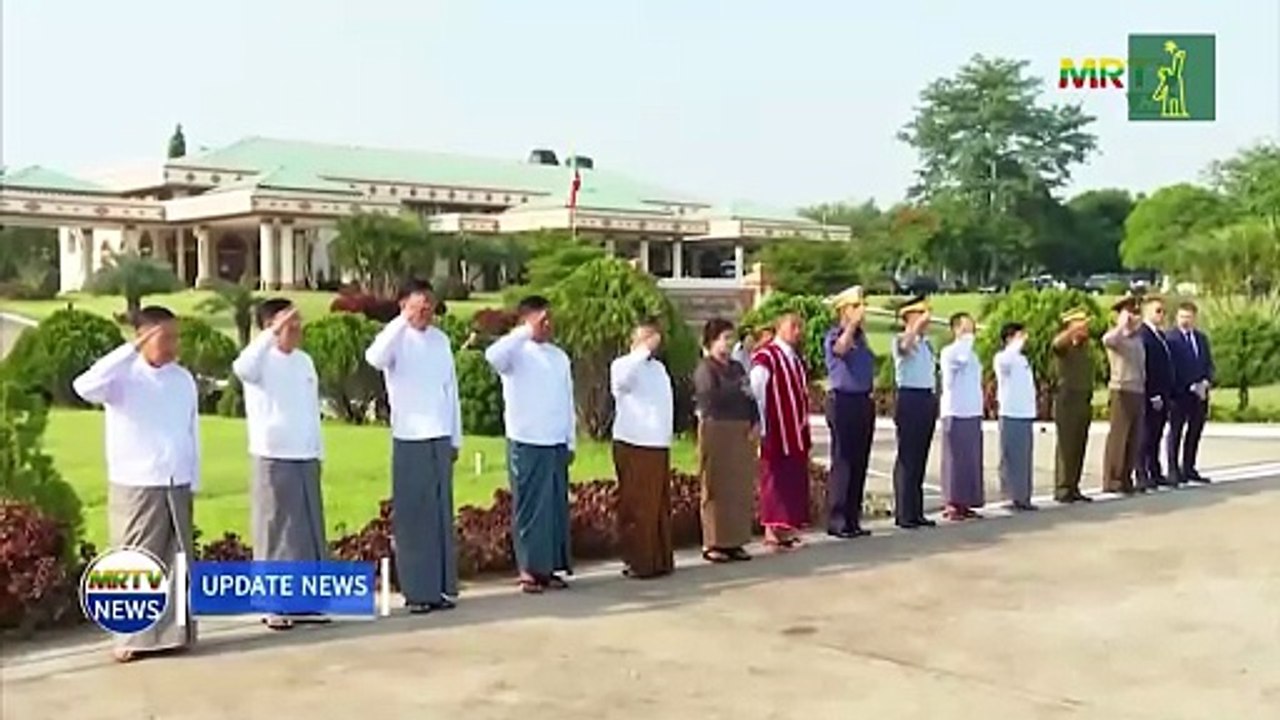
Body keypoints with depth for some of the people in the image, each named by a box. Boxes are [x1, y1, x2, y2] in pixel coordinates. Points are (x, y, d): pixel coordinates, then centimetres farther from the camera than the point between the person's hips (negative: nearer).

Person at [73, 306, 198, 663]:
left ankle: (174, 632, 19)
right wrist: (131, 351, -29)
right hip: (135, 487, -4)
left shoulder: (183, 378, 7)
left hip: (177, 487, 4)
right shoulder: (123, 376, -7)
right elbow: (85, 386, -29)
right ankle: (134, 637, 9)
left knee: (176, 562, 9)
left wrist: (193, 483, 9)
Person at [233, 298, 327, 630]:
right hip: (274, 460, -6)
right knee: (276, 533, -1)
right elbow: (241, 367, -34)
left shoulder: (304, 361, 11)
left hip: (306, 459, 6)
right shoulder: (262, 361, -9)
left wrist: (317, 453, 13)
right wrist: (273, 333, -38)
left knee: (309, 531, 10)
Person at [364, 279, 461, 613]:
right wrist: (405, 320, -30)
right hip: (409, 439, -5)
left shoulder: (441, 339, 10)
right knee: (411, 516, 0)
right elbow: (374, 357, -30)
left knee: (441, 515, 8)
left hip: (440, 438, 5)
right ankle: (416, 590, 6)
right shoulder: (398, 338, -5)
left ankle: (439, 587, 16)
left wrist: (456, 438, 11)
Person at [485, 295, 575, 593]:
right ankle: (529, 569, 5)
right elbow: (493, 355, -30)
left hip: (557, 444, 6)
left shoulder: (559, 356, 12)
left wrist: (571, 442, 12)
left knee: (556, 507, 8)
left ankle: (550, 567, 17)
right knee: (530, 507, -1)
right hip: (526, 443, -5)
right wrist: (528, 332, -28)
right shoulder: (517, 352, -5)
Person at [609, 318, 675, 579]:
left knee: (661, 506, 9)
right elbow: (622, 379, -28)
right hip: (633, 446, -7)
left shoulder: (659, 367, 19)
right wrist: (645, 350, -22)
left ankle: (661, 559, 16)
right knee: (637, 507, -5)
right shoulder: (622, 365, -3)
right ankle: (638, 562, -1)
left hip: (660, 447, 7)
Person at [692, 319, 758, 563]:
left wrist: (756, 423, -1)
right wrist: (739, 390, -9)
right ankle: (713, 544, 2)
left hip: (742, 431, 7)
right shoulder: (705, 369, -5)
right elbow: (713, 398, -21)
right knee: (718, 490, -4)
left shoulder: (737, 367, 17)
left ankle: (734, 541, 13)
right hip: (717, 431, -7)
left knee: (741, 489, 6)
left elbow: (751, 396, 15)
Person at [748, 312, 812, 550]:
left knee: (795, 481, 11)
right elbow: (755, 394, -18)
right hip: (776, 432, -9)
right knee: (776, 480, -4)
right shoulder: (766, 357, -14)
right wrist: (761, 428, -18)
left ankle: (787, 528, 18)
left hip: (796, 432, 9)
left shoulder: (796, 358, 14)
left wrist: (804, 430, 18)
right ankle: (772, 531, 2)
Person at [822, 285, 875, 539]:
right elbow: (839, 349, -32)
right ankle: (836, 521, -3)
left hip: (864, 401, 8)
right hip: (843, 401, -8)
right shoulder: (834, 335, -7)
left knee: (860, 463, 9)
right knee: (842, 463, -7)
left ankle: (853, 519, 16)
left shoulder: (860, 336, 15)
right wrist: (854, 322, -34)